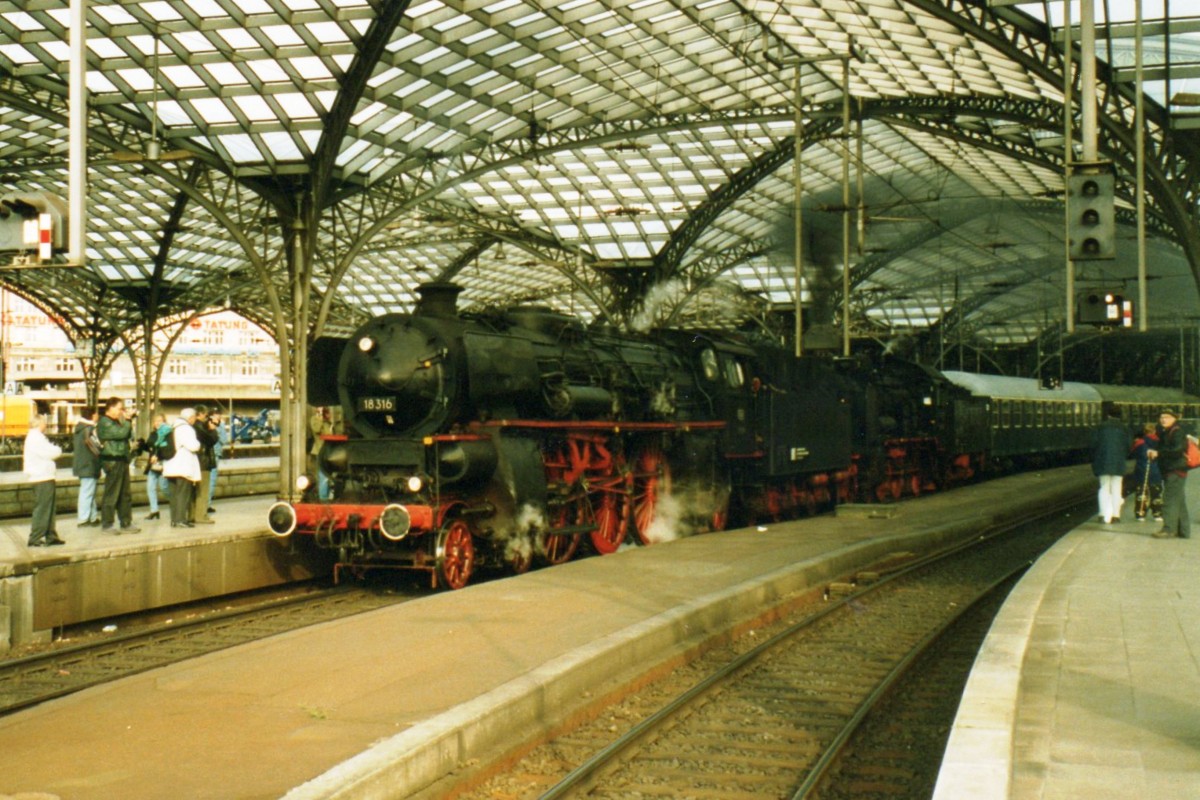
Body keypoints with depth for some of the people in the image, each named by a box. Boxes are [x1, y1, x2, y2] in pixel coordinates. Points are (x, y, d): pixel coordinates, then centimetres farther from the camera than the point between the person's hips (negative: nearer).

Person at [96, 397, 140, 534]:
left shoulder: (115, 422, 20)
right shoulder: (105, 423, -12)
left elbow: (129, 435, 19)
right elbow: (122, 433, -24)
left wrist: (130, 420, 9)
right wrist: (127, 420, -10)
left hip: (121, 461, 10)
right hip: (112, 461, -10)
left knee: (125, 495, 12)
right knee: (111, 495, -6)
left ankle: (126, 524, 18)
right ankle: (106, 526, -1)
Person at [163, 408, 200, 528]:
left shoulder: (174, 428, 18)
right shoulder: (186, 428, -13)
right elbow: (193, 446, -22)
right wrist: (198, 443, 0)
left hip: (172, 467, 9)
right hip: (183, 467, -9)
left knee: (175, 493, 11)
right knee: (183, 493, -7)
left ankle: (174, 519, 13)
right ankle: (181, 520, -10)